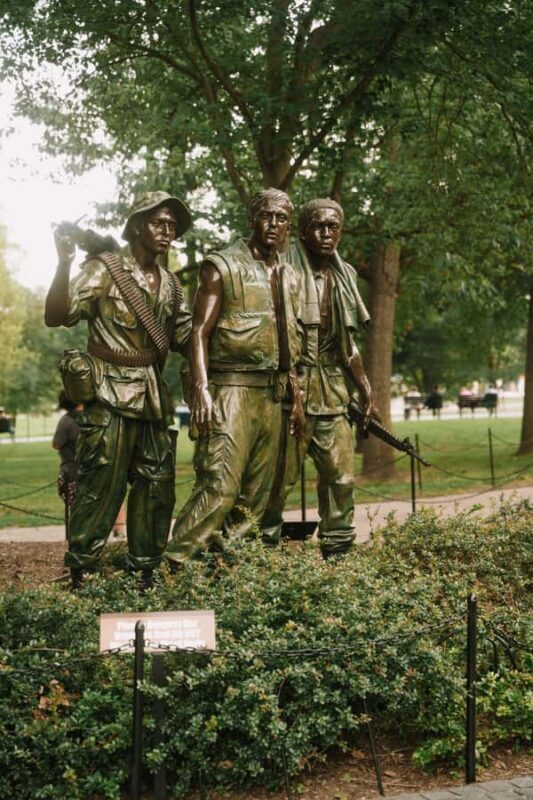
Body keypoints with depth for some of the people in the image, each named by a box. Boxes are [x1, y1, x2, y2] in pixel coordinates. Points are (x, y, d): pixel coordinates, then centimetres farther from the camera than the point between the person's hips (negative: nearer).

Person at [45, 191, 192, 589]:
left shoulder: (171, 284, 14)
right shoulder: (105, 270, -4)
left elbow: (184, 338, 18)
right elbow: (57, 316, -14)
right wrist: (64, 263, -27)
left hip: (154, 397, 7)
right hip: (111, 394, -6)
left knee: (157, 487, 9)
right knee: (102, 486, -8)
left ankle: (145, 572, 20)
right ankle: (80, 575, 2)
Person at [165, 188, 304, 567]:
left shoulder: (289, 277, 18)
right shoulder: (223, 267, -2)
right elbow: (200, 332, -8)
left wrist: (296, 397, 18)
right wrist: (201, 389, -19)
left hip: (271, 394, 7)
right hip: (232, 389, -7)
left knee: (256, 493, 6)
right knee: (220, 485, -17)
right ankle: (175, 563, -15)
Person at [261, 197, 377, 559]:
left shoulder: (345, 275, 14)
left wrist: (367, 391, 16)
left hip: (333, 390, 7)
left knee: (341, 476, 7)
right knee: (280, 477, -3)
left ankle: (338, 552, 16)